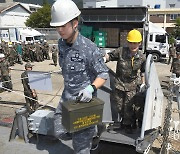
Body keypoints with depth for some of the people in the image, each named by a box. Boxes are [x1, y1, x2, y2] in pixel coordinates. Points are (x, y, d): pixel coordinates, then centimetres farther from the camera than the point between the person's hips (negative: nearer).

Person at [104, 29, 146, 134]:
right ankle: (120, 115, 48)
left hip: (132, 85, 0)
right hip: (119, 82, 1)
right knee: (117, 103, 16)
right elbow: (110, 56, -6)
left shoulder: (142, 57, -10)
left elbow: (143, 71, 6)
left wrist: (143, 83, 9)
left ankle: (127, 124, 28)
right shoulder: (120, 51, -18)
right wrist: (104, 59, -28)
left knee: (129, 105, 5)